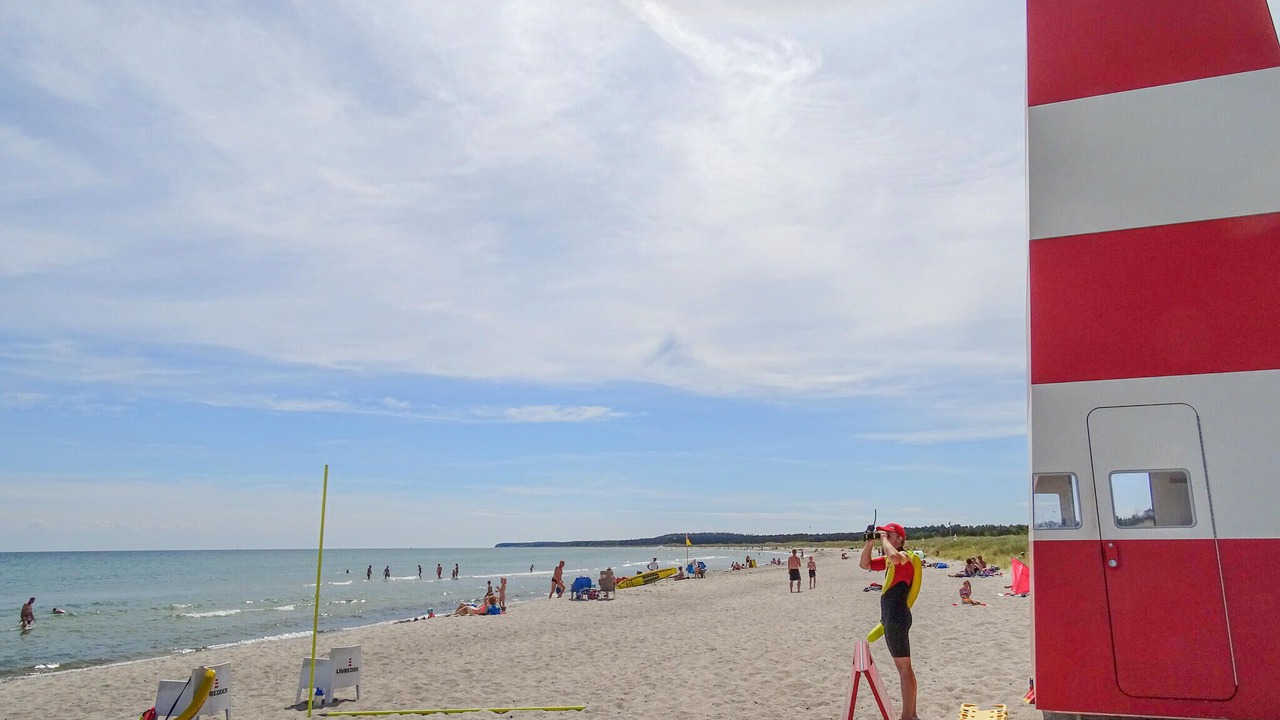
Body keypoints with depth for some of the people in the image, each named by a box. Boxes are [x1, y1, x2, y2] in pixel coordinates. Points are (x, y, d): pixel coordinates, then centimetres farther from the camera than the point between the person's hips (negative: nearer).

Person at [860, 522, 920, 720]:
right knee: (902, 666, 15)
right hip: (889, 616, 10)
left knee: (904, 666, -5)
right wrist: (870, 543, 8)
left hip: (898, 617, -10)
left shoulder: (904, 556, -12)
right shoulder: (888, 560, 15)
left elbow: (894, 557, -37)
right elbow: (864, 564, 21)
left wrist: (884, 538, -21)